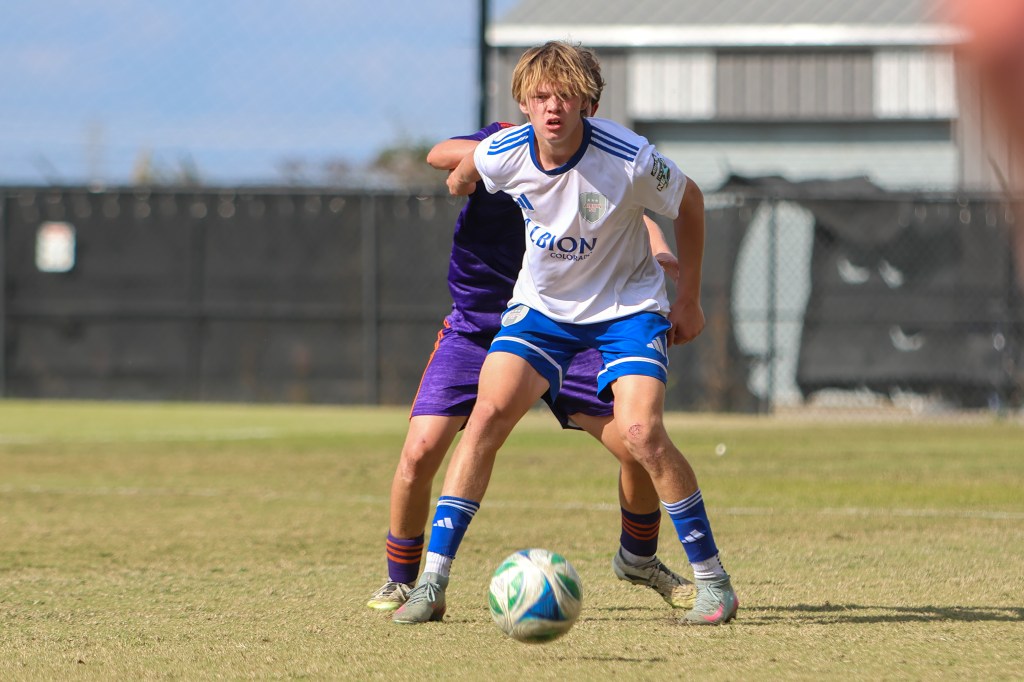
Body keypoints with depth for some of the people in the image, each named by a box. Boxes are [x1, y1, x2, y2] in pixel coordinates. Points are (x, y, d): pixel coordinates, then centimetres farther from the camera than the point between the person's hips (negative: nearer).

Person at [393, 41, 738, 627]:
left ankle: (714, 582, -7)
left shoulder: (630, 160, -26)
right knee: (487, 415, -15)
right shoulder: (501, 155, -19)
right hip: (542, 305, 3)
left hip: (627, 304, -3)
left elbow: (690, 202, -7)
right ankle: (432, 585, -12)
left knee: (642, 431, -22)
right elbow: (462, 169, 8)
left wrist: (689, 299, -1)